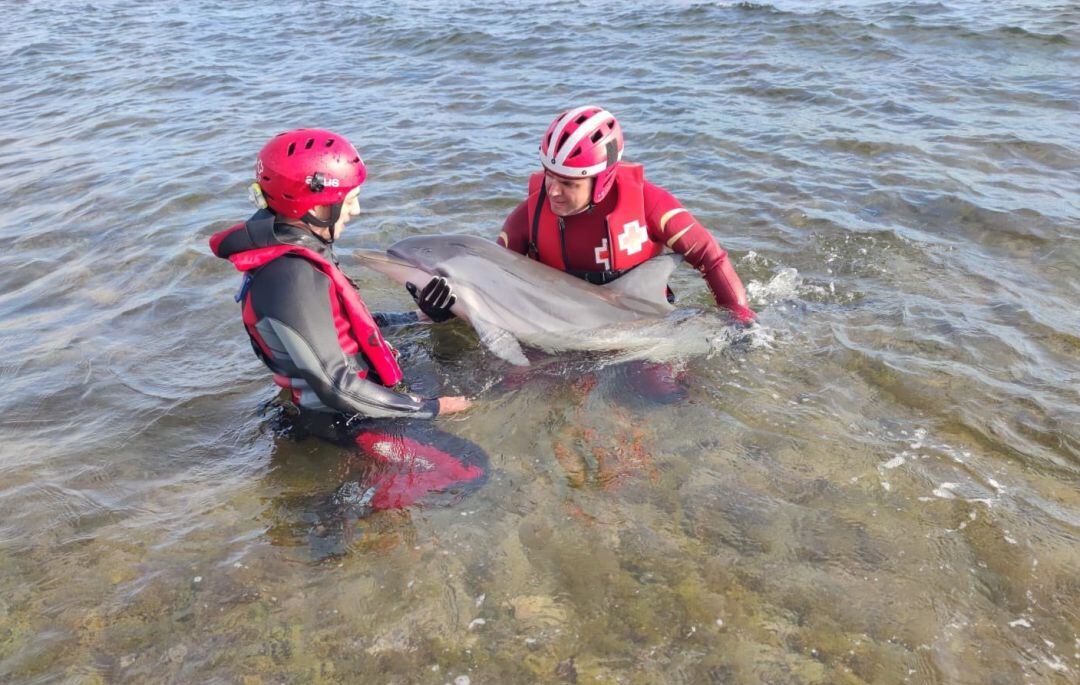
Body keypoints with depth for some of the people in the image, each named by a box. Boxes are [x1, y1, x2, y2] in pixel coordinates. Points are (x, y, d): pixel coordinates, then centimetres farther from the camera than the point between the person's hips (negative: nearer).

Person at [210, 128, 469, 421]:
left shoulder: (300, 250, 1)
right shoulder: (292, 280, -28)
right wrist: (432, 408, -21)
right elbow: (336, 389, -27)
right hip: (347, 420, -9)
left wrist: (419, 316, 8)